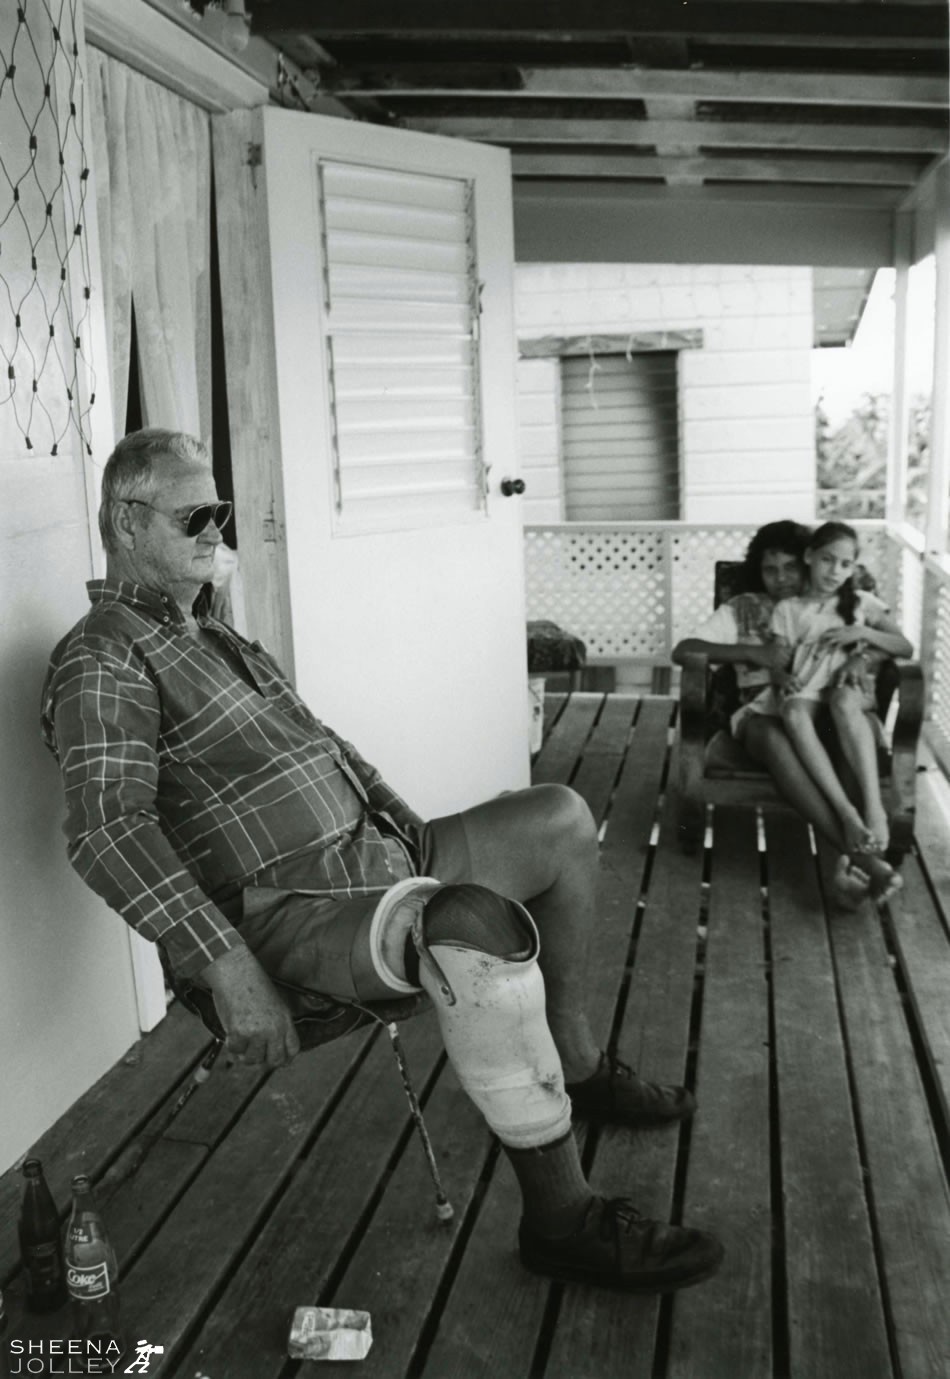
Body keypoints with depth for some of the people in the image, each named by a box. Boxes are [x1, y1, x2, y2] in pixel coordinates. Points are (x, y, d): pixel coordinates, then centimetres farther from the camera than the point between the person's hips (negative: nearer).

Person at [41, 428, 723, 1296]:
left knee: (559, 819, 8)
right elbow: (109, 831, -23)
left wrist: (421, 840, 17)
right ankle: (562, 1217, -21)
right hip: (282, 918, -10)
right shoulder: (103, 661, -9)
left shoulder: (213, 636, 22)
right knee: (480, 926, -35)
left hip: (372, 857, 10)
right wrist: (228, 969, -31)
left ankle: (573, 1063, 19)